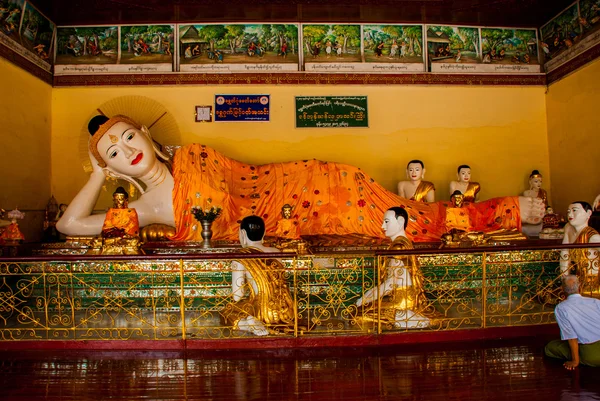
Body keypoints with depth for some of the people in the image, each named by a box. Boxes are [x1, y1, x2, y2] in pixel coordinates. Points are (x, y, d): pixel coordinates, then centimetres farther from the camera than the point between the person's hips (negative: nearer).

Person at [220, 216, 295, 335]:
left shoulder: (239, 259, -8)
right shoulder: (276, 253, 4)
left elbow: (237, 297, -7)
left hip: (264, 314, -6)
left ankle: (248, 322, -8)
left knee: (227, 312, 19)